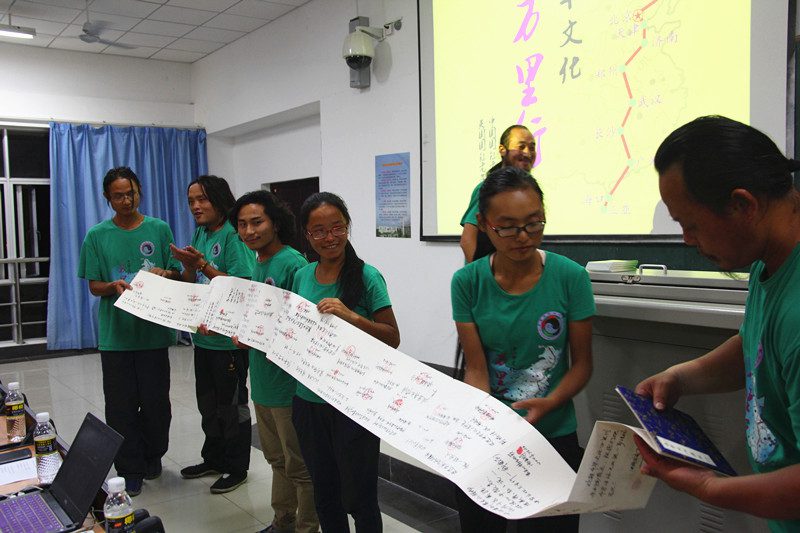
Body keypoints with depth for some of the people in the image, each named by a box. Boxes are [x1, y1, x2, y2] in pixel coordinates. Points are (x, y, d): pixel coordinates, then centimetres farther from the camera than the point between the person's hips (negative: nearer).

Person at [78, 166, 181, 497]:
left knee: (156, 401, 8)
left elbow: (177, 275, 8)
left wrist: (164, 274, -14)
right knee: (121, 406, 5)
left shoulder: (159, 229, 4)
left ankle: (153, 456, 31)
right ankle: (130, 469, 20)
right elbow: (93, 286, 3)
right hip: (115, 333, 0)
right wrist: (115, 287, -18)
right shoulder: (97, 236, 3)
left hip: (154, 330, 0)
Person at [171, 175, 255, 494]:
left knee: (231, 405, 6)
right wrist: (187, 266, -9)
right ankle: (213, 459, 37)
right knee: (207, 403, 20)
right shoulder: (201, 234, 10)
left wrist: (201, 264, -22)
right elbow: (193, 285, 12)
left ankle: (237, 468, 22)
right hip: (203, 335, 8)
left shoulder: (233, 235, -15)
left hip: (229, 338, -8)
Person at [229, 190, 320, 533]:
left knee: (299, 465, 6)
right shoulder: (257, 264, 10)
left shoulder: (293, 264, -17)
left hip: (288, 381, -9)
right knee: (276, 457, 22)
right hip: (262, 379, 9)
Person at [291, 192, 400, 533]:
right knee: (323, 492, 20)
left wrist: (351, 316, -25)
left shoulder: (366, 276, -11)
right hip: (308, 400, 5)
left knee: (358, 498, 7)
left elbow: (392, 338, -11)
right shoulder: (302, 277, 4)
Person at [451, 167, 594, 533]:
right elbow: (476, 369, -9)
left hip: (553, 435, -1)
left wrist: (549, 404, -23)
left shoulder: (570, 276, -12)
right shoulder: (468, 282, -9)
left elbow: (582, 362, -5)